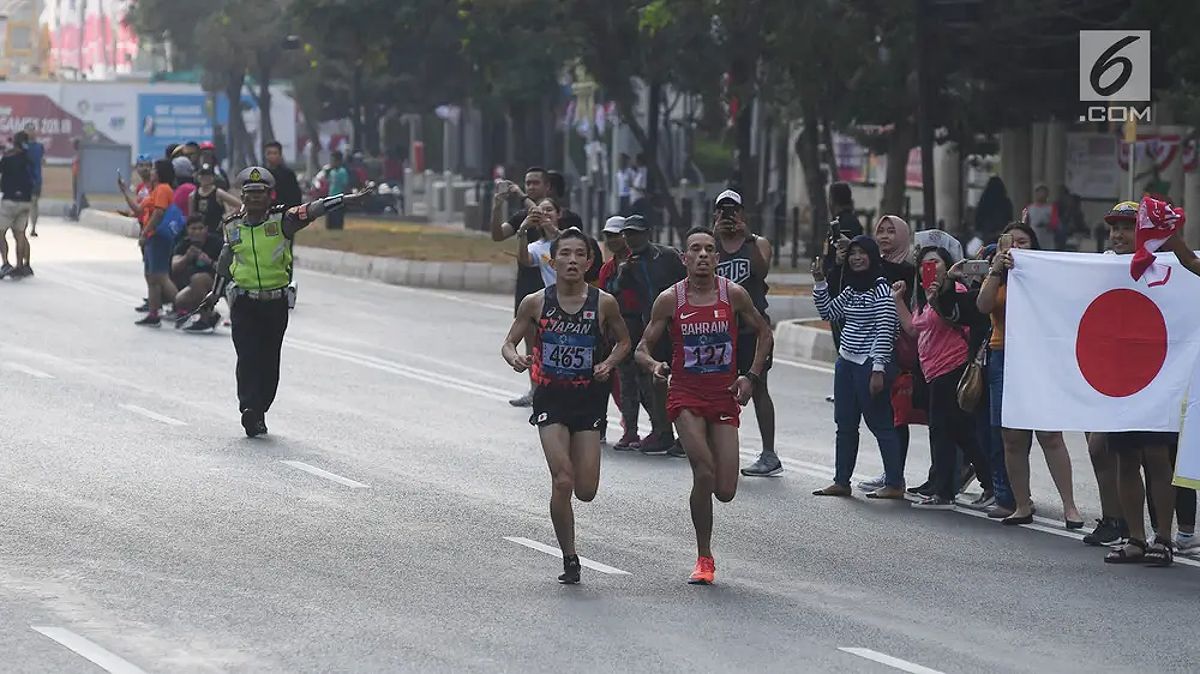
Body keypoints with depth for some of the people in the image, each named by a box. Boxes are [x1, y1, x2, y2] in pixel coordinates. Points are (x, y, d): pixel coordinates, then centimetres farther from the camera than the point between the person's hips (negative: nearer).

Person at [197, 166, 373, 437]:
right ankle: (249, 409, -19)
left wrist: (347, 199, -22)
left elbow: (313, 210, -12)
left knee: (269, 361, 5)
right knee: (248, 357, -12)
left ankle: (258, 413, 16)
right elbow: (225, 262, 19)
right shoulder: (233, 226, 5)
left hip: (276, 303, 0)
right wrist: (215, 294, 26)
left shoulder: (282, 220, -3)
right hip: (243, 302, 0)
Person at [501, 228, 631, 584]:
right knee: (563, 482, -14)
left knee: (586, 490, -2)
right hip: (550, 398, -1)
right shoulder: (535, 303, -5)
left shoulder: (603, 303, -5)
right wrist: (514, 358, -18)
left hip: (589, 399, 1)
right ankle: (569, 558, 0)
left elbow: (623, 341, 11)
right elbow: (509, 343, 4)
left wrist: (608, 363, -8)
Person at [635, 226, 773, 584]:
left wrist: (752, 376, 1)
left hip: (725, 398, 2)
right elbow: (643, 348, 1)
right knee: (705, 472, -21)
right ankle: (704, 559, -5)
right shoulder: (669, 299, -5)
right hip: (686, 396, -2)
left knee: (725, 491, -5)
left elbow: (764, 334, 11)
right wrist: (654, 365, -21)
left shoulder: (734, 294, -3)